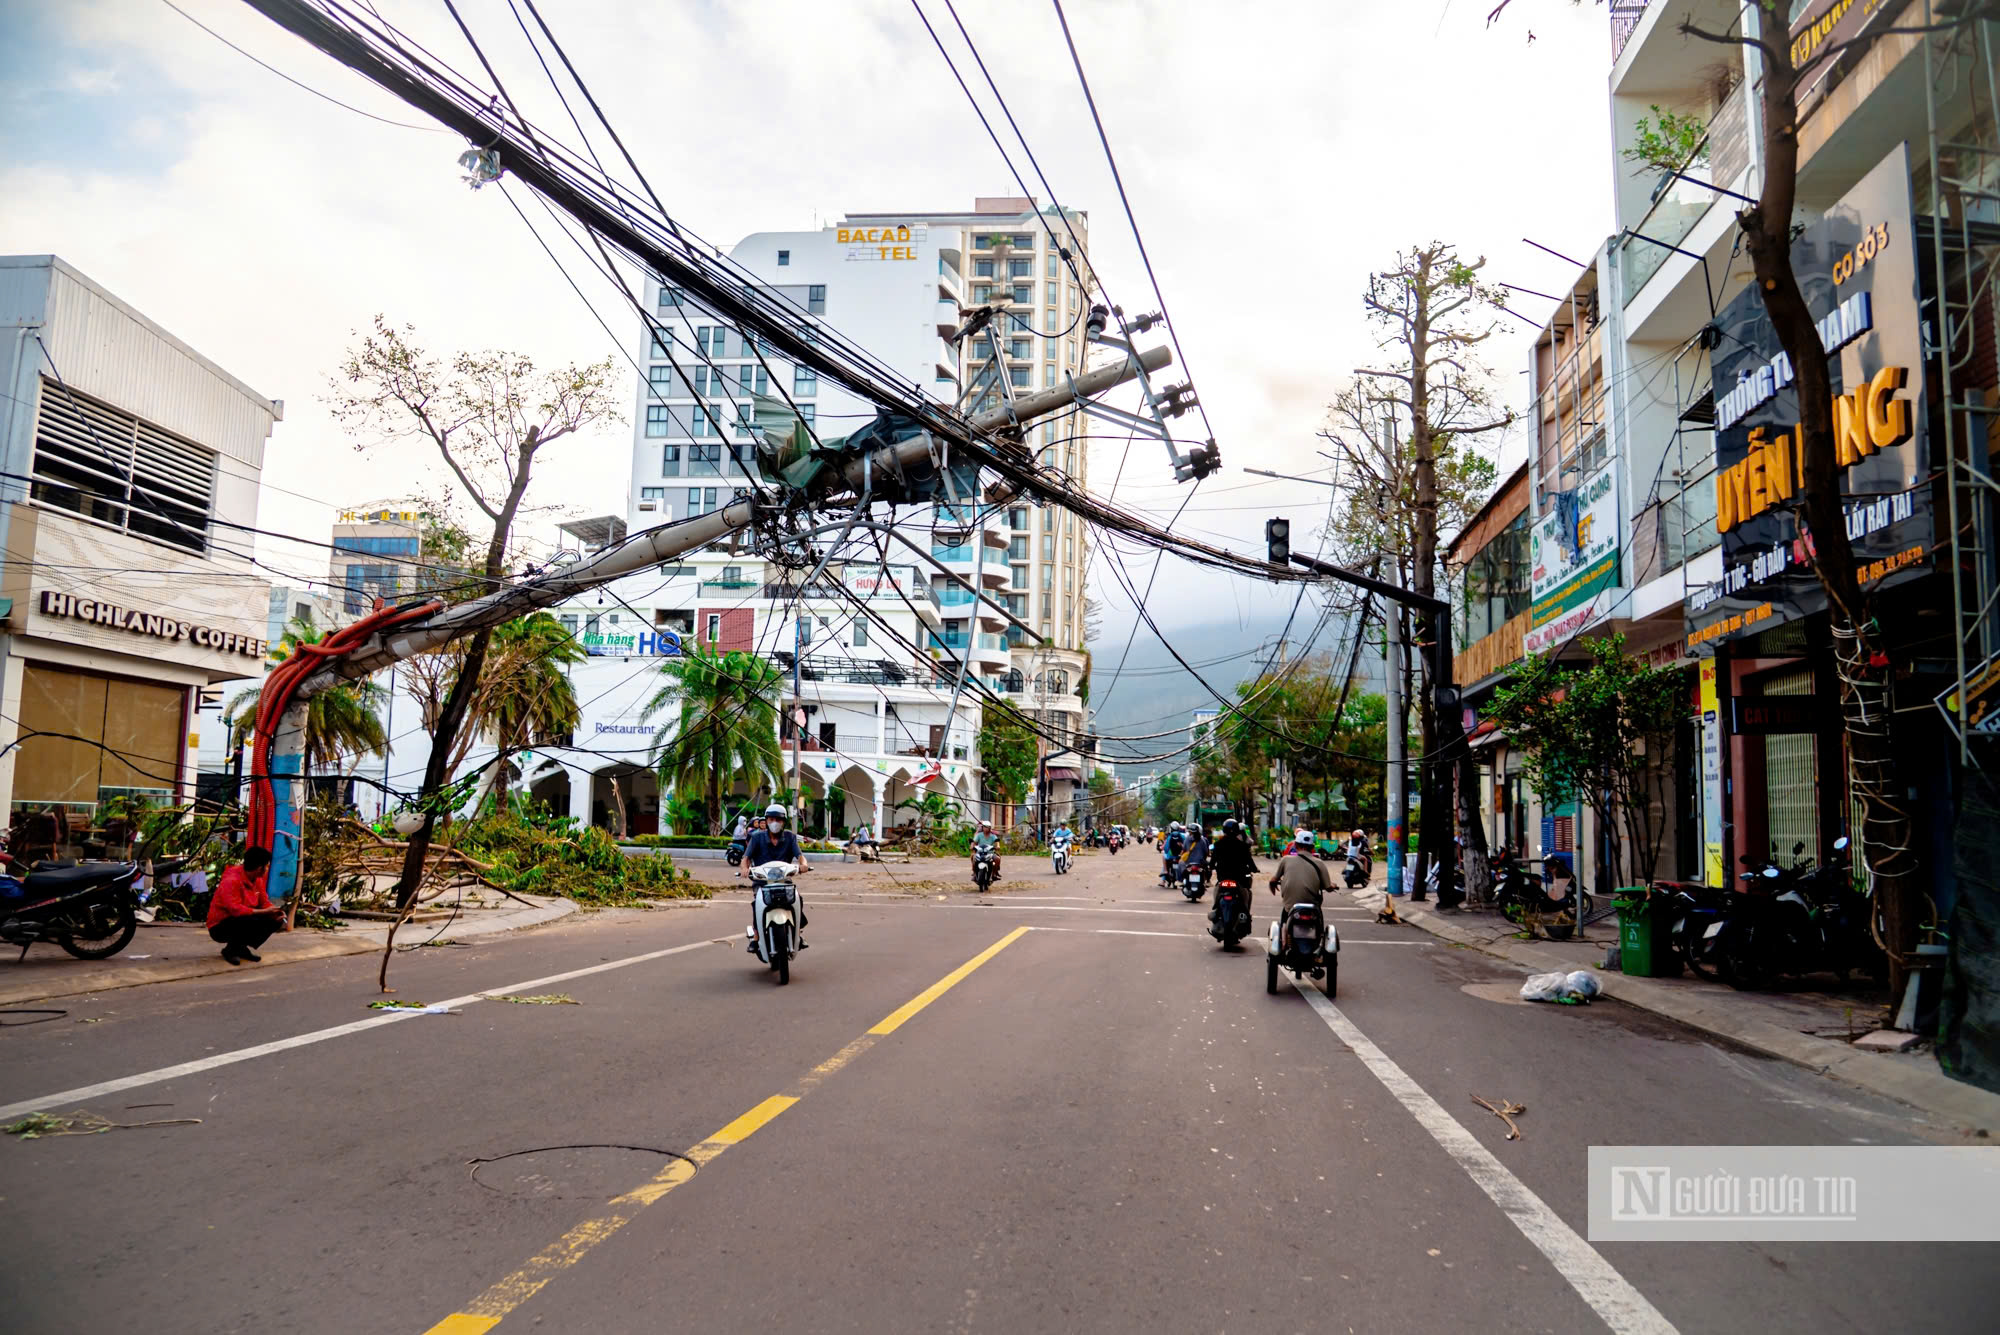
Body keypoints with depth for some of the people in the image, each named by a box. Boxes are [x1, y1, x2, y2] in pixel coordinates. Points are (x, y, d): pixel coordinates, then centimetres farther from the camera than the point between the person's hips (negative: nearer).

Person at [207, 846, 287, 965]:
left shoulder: (257, 879, 1)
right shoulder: (231, 881, -25)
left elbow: (264, 901, 6)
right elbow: (235, 909, -33)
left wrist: (275, 910, -16)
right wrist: (265, 911, -30)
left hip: (242, 919, 8)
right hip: (220, 927, -8)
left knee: (276, 920, -9)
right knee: (253, 922, -36)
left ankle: (242, 948, 5)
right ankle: (230, 950, -10)